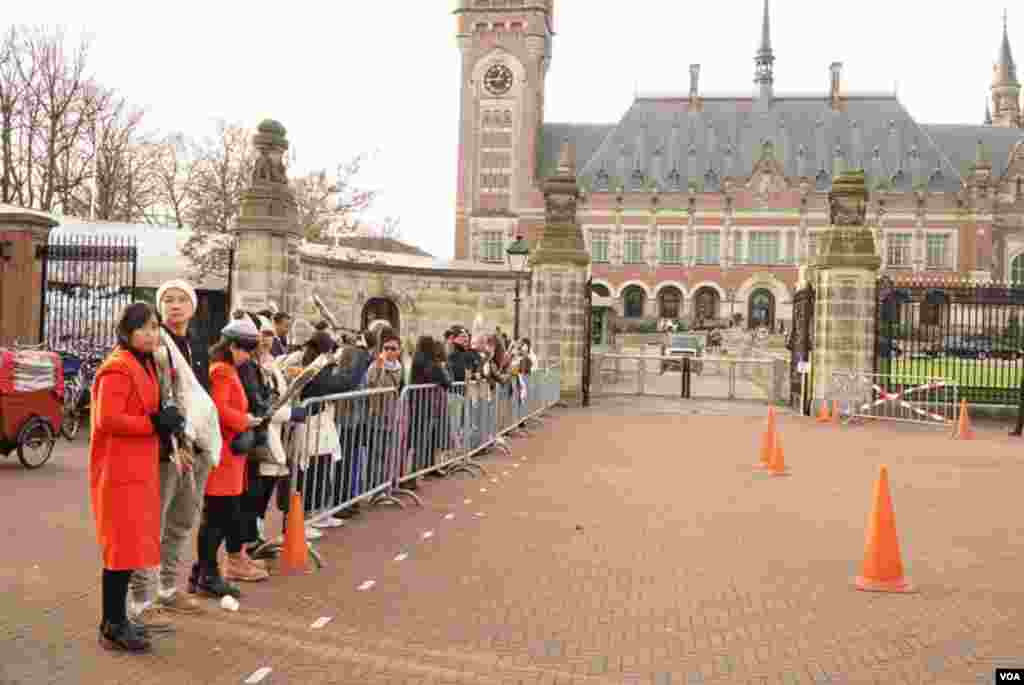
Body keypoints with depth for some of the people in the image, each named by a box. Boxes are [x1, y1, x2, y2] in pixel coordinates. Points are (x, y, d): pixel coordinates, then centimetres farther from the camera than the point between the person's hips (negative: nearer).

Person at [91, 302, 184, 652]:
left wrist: (165, 421, 4)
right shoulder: (118, 368, -16)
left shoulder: (144, 365, 14)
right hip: (120, 471, -10)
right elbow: (108, 419, -24)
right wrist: (155, 423, -20)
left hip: (139, 468, 10)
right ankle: (112, 627, 5)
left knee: (132, 544, 15)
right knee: (123, 546, -4)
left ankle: (117, 618, 25)